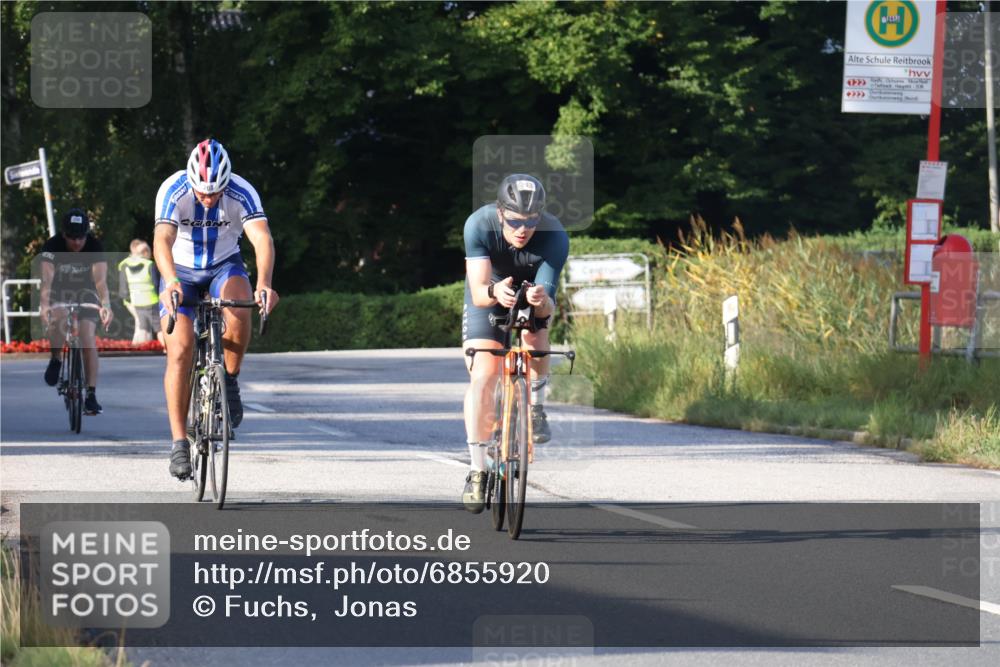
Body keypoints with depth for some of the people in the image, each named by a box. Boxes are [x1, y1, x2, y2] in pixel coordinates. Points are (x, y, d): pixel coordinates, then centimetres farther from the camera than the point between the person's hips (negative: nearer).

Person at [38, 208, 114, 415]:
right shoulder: (52, 246, -25)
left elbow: (101, 280, -36)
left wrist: (106, 305, -54)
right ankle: (56, 360, -7)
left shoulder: (95, 246, -24)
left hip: (85, 293, 1)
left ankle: (91, 396, -13)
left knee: (88, 339, -17)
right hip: (58, 292, -1)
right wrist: (44, 305, -55)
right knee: (58, 318, -34)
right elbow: (46, 279, -37)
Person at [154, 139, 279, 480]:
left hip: (225, 266, 0)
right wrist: (171, 283, -59)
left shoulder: (242, 193, -25)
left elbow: (262, 239, -38)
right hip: (180, 270, 0)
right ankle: (179, 443, -9)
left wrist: (264, 283, -56)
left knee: (239, 308, -34)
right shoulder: (173, 191, -27)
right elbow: (162, 240, -40)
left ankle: (230, 381, -11)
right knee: (180, 352, -16)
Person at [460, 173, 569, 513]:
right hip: (488, 294, -1)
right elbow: (478, 293, -40)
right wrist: (494, 292, -62)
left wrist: (542, 301, -59)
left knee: (535, 342, -28)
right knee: (482, 376, -15)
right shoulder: (479, 226, -34)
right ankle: (477, 469, -9)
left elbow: (549, 306, -35)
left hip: (532, 293, 1)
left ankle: (535, 407, 3)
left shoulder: (554, 237, -33)